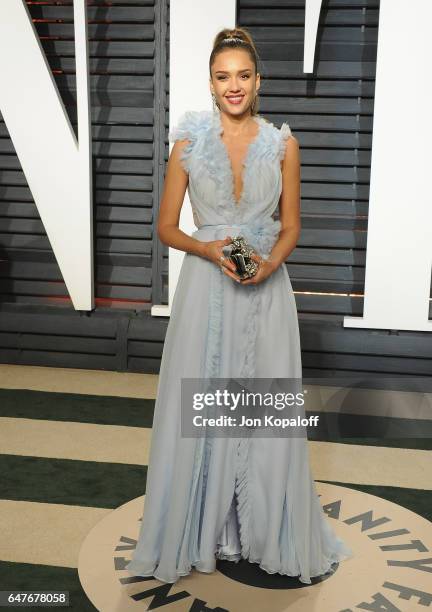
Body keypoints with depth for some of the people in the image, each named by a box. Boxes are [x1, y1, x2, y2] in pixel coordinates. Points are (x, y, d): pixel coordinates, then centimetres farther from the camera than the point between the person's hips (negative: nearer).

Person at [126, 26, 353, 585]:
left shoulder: (282, 143, 2)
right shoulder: (189, 142, 0)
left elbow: (290, 226, 7)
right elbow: (166, 227, 3)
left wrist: (271, 262, -12)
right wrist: (208, 250, -16)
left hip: (266, 289, 1)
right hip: (205, 286, 0)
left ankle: (268, 529, 27)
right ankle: (200, 529, 26)